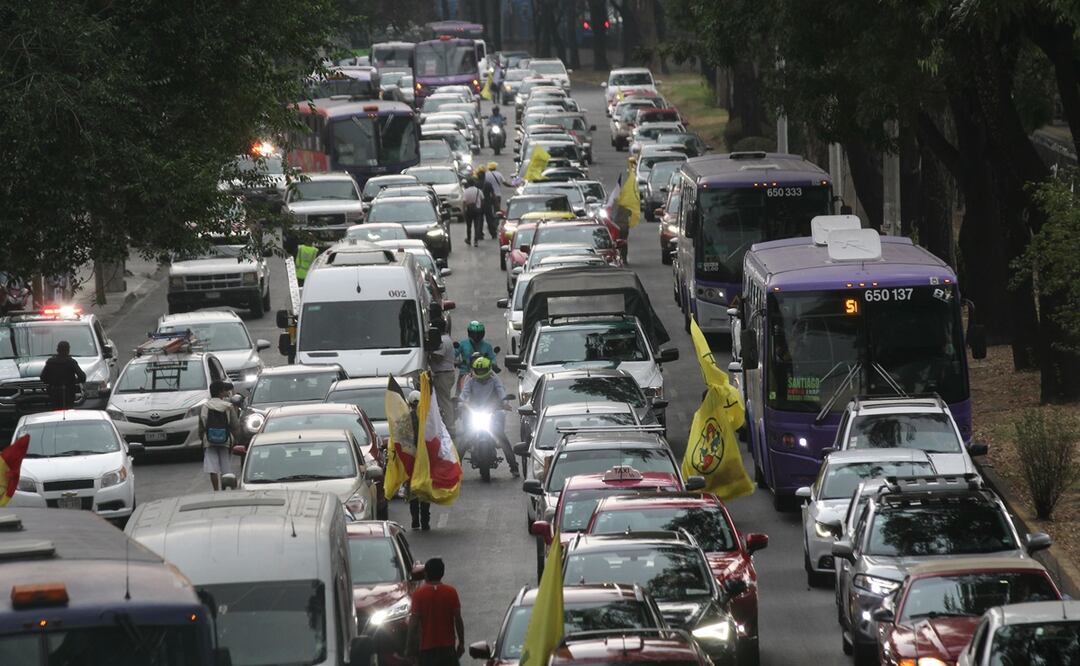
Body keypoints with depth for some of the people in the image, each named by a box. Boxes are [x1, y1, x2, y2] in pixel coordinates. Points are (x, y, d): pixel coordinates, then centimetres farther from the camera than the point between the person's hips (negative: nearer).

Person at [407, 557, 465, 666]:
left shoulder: (419, 594, -9)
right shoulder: (451, 592, -4)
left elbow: (414, 623, -9)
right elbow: (458, 620, -3)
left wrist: (409, 645, -1)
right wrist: (461, 643, 7)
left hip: (427, 648, -1)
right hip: (448, 647, 1)